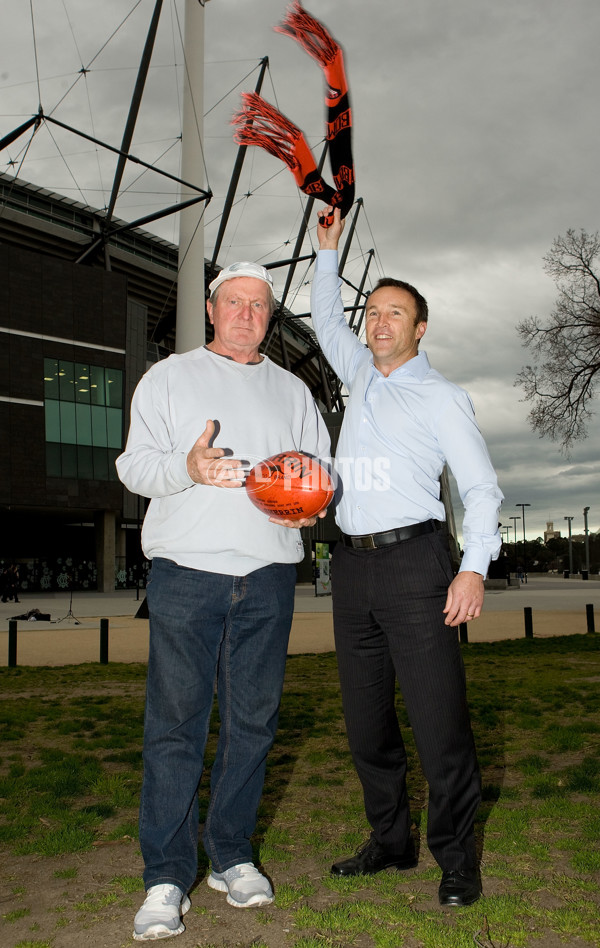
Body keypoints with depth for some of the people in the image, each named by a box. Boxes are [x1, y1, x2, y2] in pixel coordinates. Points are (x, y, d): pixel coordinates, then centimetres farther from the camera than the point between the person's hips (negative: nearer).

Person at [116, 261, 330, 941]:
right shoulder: (169, 377, 11)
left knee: (252, 718, 7)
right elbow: (133, 464, 3)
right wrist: (186, 467, -18)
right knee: (175, 720, -3)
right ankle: (166, 875, 9)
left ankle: (231, 856, 22)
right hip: (187, 570, -2)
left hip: (268, 573, 3)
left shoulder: (291, 390, 18)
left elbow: (321, 466, 18)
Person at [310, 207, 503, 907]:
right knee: (365, 719, 9)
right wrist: (328, 250, 31)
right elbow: (326, 318, 36)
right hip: (352, 564, 6)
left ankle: (457, 858, 8)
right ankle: (391, 841, 22)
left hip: (413, 561, -5)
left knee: (438, 719, -7)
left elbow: (481, 487, -2)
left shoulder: (442, 398, 3)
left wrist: (474, 567, -15)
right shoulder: (362, 376, 19)